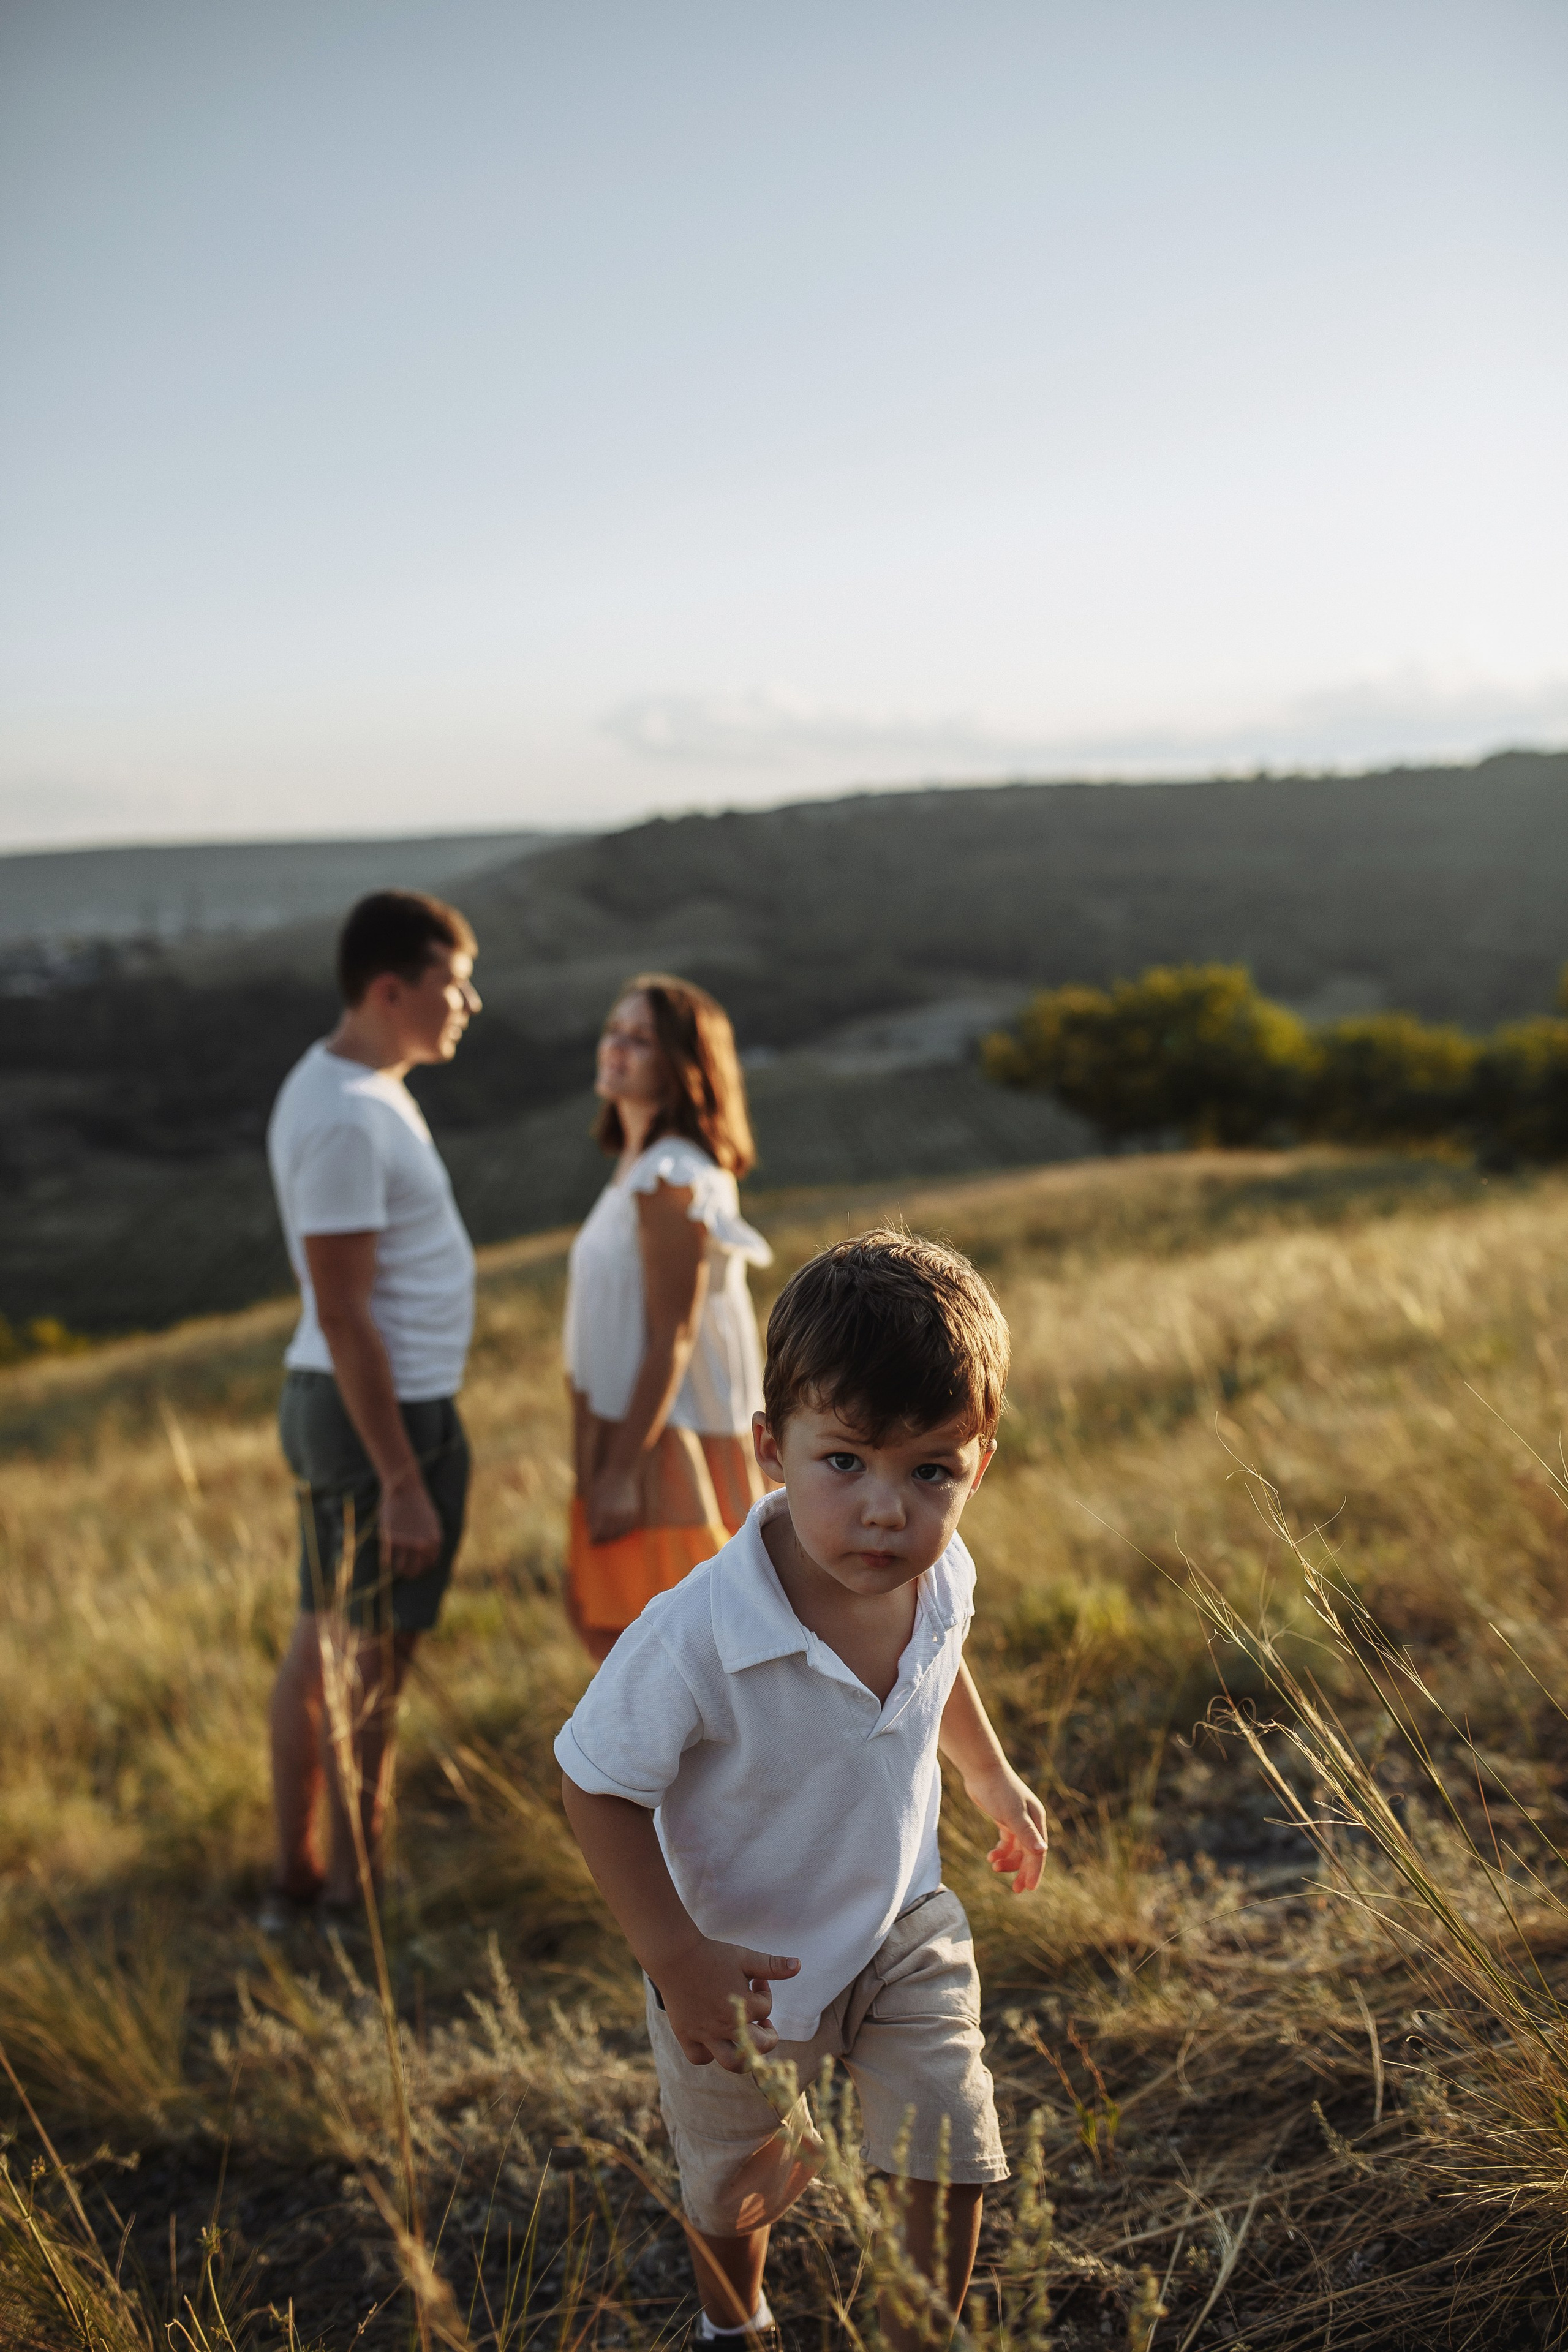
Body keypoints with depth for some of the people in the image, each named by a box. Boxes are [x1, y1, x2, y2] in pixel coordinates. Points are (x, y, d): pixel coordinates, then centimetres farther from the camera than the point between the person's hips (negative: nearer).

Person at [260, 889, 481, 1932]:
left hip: (342, 1402, 10)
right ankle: (354, 1896, 15)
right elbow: (343, 1317, -23)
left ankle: (296, 1881, 28)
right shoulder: (344, 1121, -22)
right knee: (372, 1661, 2)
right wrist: (404, 1480, -21)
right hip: (384, 1410, -10)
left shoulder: (358, 1089, 10)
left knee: (324, 1642, 16)